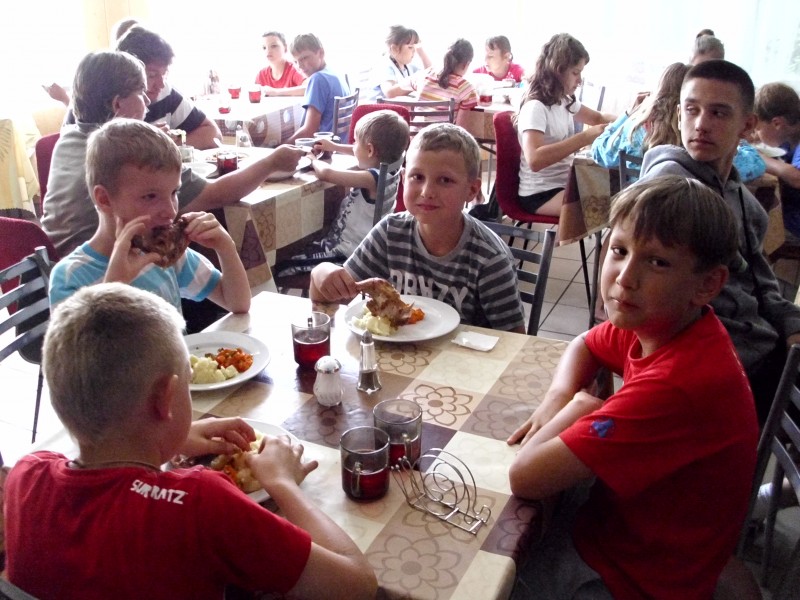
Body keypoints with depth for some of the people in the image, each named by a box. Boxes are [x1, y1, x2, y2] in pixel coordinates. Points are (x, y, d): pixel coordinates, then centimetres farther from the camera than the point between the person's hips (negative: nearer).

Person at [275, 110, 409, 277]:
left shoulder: (373, 179, -27)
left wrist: (312, 159, -9)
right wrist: (334, 147, 25)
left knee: (281, 270, -13)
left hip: (347, 255, -10)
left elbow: (325, 173, -31)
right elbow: (362, 153, 27)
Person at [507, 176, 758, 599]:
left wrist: (577, 407, -18)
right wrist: (557, 399, -9)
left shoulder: (678, 386, -36)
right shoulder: (659, 323, -10)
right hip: (615, 524, 7)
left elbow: (525, 476, -36)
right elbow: (583, 345, 11)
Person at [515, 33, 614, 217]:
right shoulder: (535, 107, -18)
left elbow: (597, 118, 27)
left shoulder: (564, 101, 8)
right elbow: (535, 160, -34)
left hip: (564, 183, 9)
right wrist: (585, 137, -34)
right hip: (540, 194, -9)